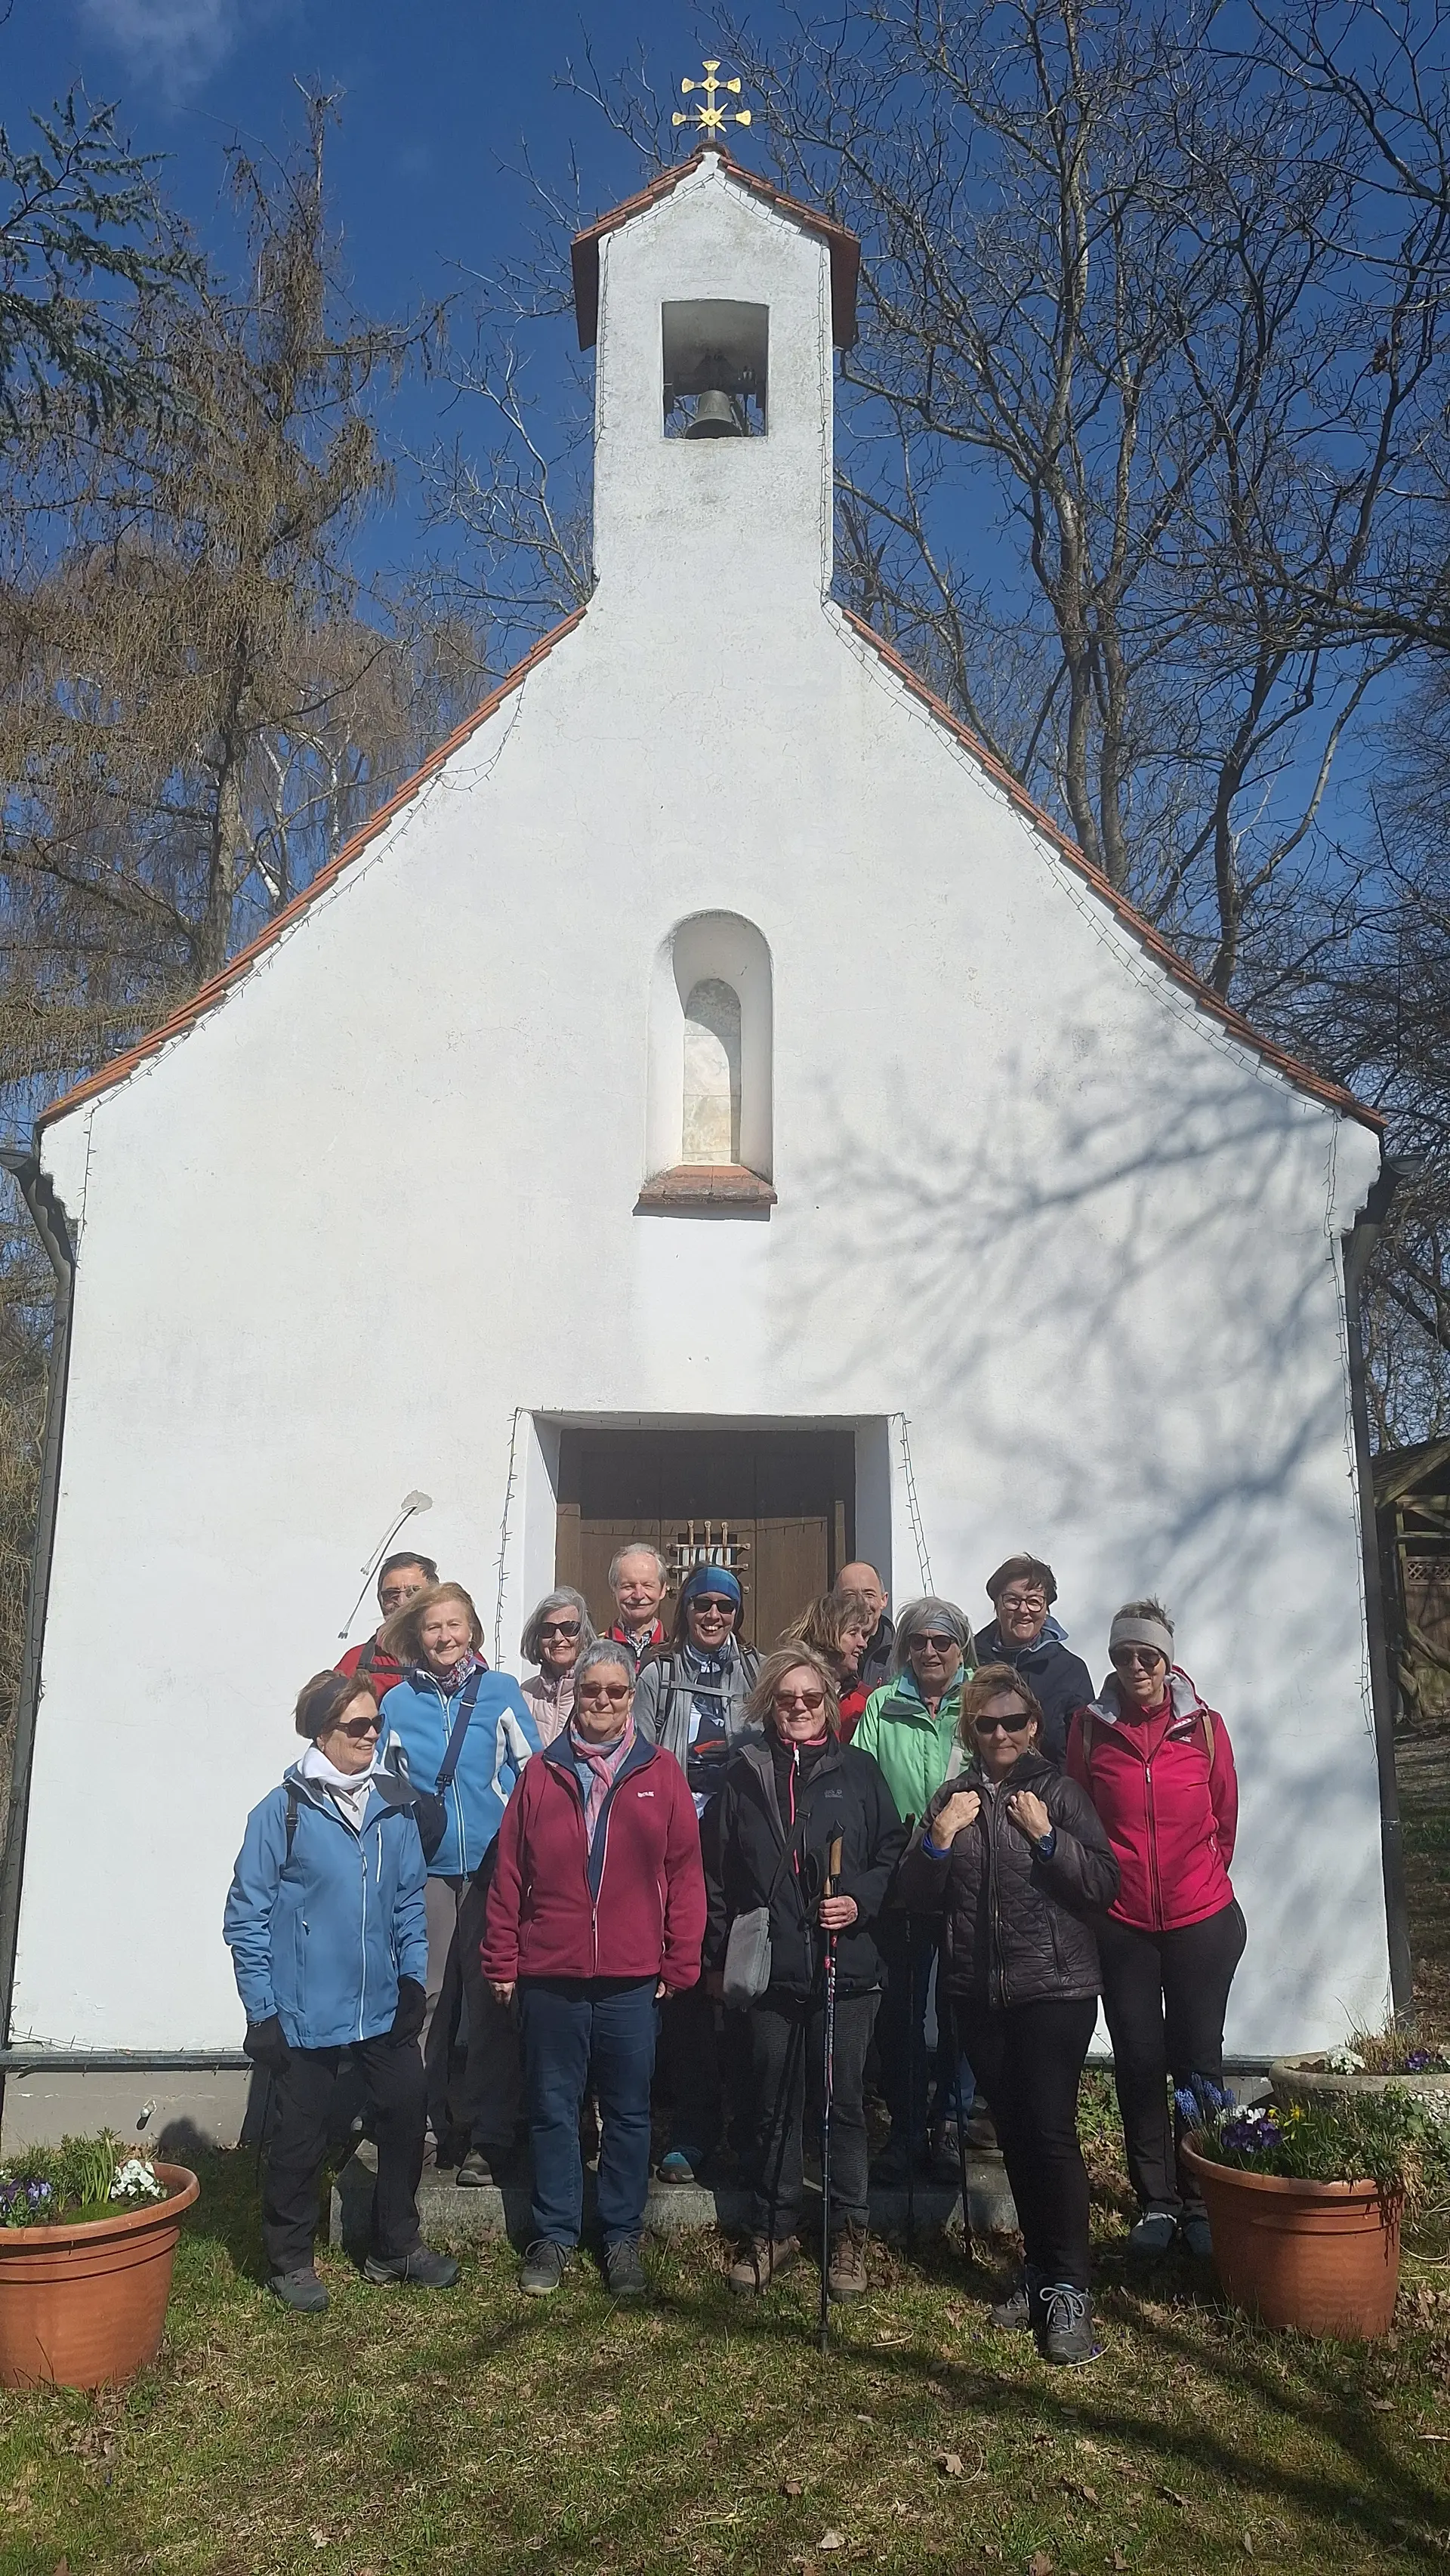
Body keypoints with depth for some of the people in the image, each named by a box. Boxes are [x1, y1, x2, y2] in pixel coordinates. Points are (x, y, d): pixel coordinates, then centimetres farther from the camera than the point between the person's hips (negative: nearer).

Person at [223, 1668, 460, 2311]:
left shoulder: (396, 1807, 3)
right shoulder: (282, 1811, -11)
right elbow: (247, 1916, -8)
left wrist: (413, 1979, 4)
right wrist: (262, 2010, -9)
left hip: (384, 2008, 5)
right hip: (305, 2015, -4)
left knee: (406, 2116, 11)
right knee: (301, 2138, 9)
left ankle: (395, 2246, 32)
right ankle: (290, 2261, 30)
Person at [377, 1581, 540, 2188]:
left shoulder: (500, 1692, 3)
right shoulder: (398, 1702, 6)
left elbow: (533, 1773, 4)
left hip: (493, 1865, -1)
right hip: (426, 1868, 1)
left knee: (491, 2002, 0)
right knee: (429, 1999, 4)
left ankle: (488, 2138, 8)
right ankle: (431, 2127, 19)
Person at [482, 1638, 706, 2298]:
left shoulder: (661, 1773, 1)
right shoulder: (542, 1773, 3)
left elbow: (684, 1873, 1)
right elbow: (509, 1874, 4)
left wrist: (680, 1965, -2)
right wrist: (502, 1963, 1)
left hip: (632, 1978, 0)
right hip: (549, 1973, 1)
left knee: (629, 2112, 9)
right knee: (553, 2109, 10)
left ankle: (622, 2237, 24)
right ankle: (553, 2236, 24)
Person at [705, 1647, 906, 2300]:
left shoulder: (857, 1770, 3)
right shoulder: (743, 1775, 6)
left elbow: (893, 1852, 4)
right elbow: (719, 1873, 8)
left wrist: (860, 1902, -12)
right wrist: (717, 1955, 6)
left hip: (847, 1964, -1)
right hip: (769, 1966, 1)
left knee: (845, 2100, 6)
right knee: (774, 2104, 10)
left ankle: (847, 2233, 21)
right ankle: (772, 2232, 24)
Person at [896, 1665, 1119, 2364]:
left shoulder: (1060, 1794, -2)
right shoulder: (951, 1799, 8)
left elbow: (1104, 1884, -8)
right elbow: (918, 1896, 5)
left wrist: (1046, 1835, -19)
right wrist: (938, 1838, -11)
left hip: (1055, 1989, -4)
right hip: (978, 1993, 4)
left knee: (1051, 2130, -9)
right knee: (1013, 2132, 11)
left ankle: (1068, 2288, 1)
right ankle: (1038, 2269, 26)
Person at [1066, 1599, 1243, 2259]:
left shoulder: (1204, 1726, -2)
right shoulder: (1090, 1728, -3)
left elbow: (1226, 1817, 9)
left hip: (1201, 1920, 0)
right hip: (1121, 1925, 0)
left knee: (1198, 2059, 8)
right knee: (1138, 2062, 7)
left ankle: (1201, 2201, 21)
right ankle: (1156, 2202, 20)